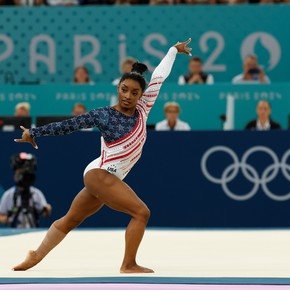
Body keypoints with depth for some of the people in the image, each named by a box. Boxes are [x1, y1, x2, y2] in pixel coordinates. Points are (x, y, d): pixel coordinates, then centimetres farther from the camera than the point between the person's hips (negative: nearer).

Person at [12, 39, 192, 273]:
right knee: (141, 212, -15)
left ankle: (36, 256, 23)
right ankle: (128, 266, -11)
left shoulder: (142, 110, 3)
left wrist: (174, 50, 14)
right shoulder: (104, 115, -9)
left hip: (106, 179, 7)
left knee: (70, 220, 14)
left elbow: (158, 77, 8)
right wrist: (34, 133, 4)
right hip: (99, 174, -7)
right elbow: (68, 125, -3)